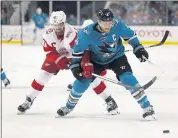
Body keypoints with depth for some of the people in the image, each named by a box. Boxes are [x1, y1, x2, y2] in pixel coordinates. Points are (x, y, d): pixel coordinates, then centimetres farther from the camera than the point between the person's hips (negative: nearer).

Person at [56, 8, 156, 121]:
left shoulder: (117, 25, -27)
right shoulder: (87, 34, -29)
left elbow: (129, 34, -8)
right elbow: (78, 50, -15)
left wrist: (138, 48, -9)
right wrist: (75, 66, -18)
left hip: (116, 57, -1)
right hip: (96, 60, 1)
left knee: (127, 78, -21)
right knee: (83, 80, -6)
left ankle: (147, 107, -16)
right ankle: (69, 107, 21)